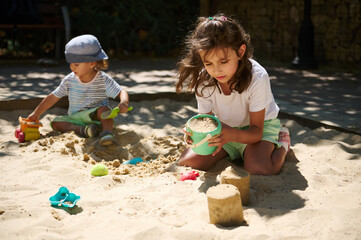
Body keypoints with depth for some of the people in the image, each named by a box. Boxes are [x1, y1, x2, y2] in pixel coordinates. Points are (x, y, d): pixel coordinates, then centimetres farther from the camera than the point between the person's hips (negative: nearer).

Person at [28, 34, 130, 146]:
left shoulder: (104, 80, -10)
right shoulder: (69, 80, 0)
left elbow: (122, 92, -14)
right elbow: (53, 98, 8)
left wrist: (124, 103, -39)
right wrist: (36, 114, 7)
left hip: (95, 117, -4)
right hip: (75, 118, 4)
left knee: (103, 109, -34)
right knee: (55, 122, -18)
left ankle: (107, 133, -47)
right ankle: (82, 130, -34)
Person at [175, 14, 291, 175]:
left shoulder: (257, 78, -30)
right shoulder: (203, 81, -19)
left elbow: (256, 131, -27)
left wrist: (232, 135, -50)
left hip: (259, 126, -4)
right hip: (224, 128, 4)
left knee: (258, 169, -34)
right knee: (186, 163, -16)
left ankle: (282, 143, 1)